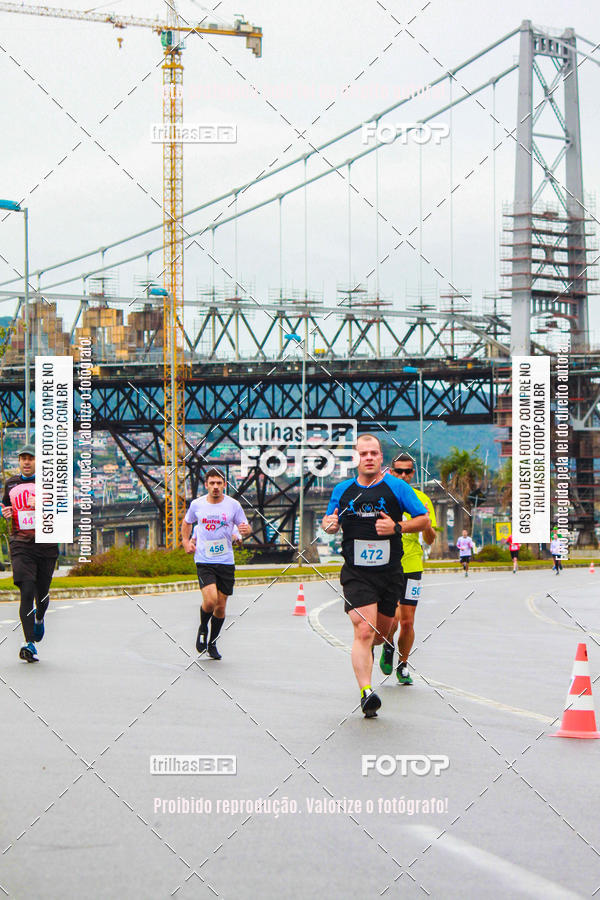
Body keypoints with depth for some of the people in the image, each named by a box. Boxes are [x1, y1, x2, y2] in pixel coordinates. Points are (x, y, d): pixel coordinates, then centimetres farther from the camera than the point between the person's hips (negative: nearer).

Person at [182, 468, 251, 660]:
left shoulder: (233, 505, -1)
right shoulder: (196, 504, 2)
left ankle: (212, 644, 25)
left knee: (221, 607, 5)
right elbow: (186, 523, 21)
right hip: (204, 561, -1)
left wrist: (245, 530, -15)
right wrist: (186, 542, 8)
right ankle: (203, 628, 11)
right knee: (210, 600, -20)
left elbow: (245, 527, 8)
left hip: (226, 562, 1)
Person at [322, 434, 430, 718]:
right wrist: (329, 525, -6)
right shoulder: (342, 490, 6)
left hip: (389, 573, 1)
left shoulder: (397, 487, -1)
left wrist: (397, 527, -16)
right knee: (364, 630, -17)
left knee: (381, 632, 13)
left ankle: (365, 650, 49)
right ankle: (366, 691, -21)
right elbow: (330, 525, 19)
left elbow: (424, 519, 1)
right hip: (356, 574, -1)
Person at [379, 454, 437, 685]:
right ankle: (388, 645, 17)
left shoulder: (422, 500, 4)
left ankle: (402, 665, 23)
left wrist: (426, 522, -15)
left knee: (407, 622, 2)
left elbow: (430, 540, 4)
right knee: (392, 618, -16)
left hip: (411, 566, 2)